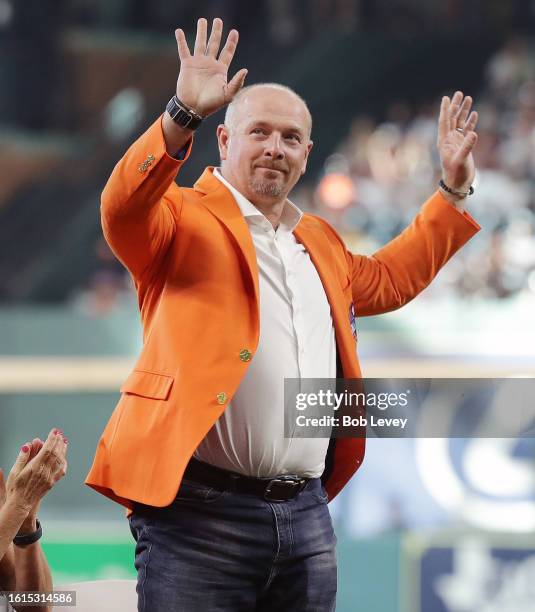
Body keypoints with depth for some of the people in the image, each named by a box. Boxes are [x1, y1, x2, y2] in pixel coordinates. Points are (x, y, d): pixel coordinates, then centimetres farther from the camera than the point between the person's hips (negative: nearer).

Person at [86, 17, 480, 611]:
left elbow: (386, 279, 43)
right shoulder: (186, 219, 2)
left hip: (307, 516, 7)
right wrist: (183, 115, -33)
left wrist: (452, 190, 38)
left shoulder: (319, 243, 25)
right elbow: (124, 210, -20)